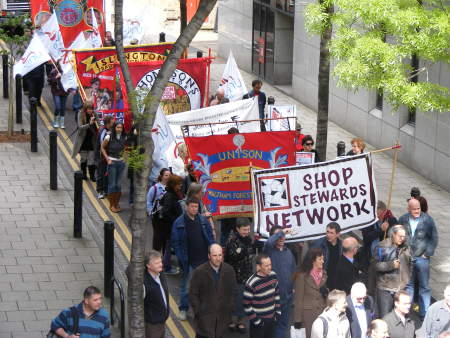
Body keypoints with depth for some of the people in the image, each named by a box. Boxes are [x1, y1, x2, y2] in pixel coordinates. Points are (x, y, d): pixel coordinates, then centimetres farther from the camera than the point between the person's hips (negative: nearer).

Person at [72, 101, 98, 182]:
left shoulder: (94, 115, -3)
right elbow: (80, 127, -18)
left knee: (92, 158, 0)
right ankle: (84, 174, 25)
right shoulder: (81, 115, -8)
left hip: (92, 141, 1)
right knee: (83, 158, 10)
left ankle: (92, 175, 8)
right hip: (83, 141, -1)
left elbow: (97, 128, -1)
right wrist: (89, 124, -32)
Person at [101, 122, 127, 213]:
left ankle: (117, 204, 18)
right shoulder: (109, 137, -10)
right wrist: (107, 159, -8)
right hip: (112, 162, -4)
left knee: (119, 184, 7)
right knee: (112, 184, 0)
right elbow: (103, 148, -1)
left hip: (121, 162, 4)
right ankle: (111, 205, 10)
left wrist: (124, 156, 5)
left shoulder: (124, 138, 2)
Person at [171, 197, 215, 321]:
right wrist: (181, 258, -12)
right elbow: (175, 242, -6)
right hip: (188, 261, -3)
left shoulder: (203, 220, 1)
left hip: (203, 260, 3)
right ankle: (183, 309, 24)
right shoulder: (179, 223, -8)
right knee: (185, 284, 10)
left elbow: (210, 238, 7)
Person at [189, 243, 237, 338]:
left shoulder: (229, 270, -1)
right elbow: (193, 294, -5)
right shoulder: (199, 272, -10)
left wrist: (230, 308, 4)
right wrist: (198, 311, -8)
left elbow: (233, 291, 10)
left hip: (223, 316, 3)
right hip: (205, 315, -3)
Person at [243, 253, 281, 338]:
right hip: (259, 322, -6)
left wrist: (278, 311, 8)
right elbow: (247, 306, -16)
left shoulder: (273, 275, -4)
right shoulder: (251, 284, -23)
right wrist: (256, 321, -13)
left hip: (272, 319, 6)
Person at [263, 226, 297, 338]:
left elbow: (293, 270, 19)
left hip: (287, 295, 6)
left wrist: (294, 287, 14)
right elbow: (269, 242, -34)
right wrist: (281, 232, -27)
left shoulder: (288, 252, 9)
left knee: (284, 323, 15)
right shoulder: (269, 250, -9)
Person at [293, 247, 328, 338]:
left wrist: (326, 292, -3)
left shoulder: (323, 273, 11)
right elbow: (298, 298, -6)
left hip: (322, 312, 5)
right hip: (308, 313, -5)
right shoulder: (302, 275, -6)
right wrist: (298, 319, -8)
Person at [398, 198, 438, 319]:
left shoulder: (427, 220, -8)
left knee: (424, 287, 5)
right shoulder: (403, 220, -1)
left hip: (422, 258, -2)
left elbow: (434, 238, -1)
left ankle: (424, 313, 13)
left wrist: (428, 253, -5)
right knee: (407, 285, 13)